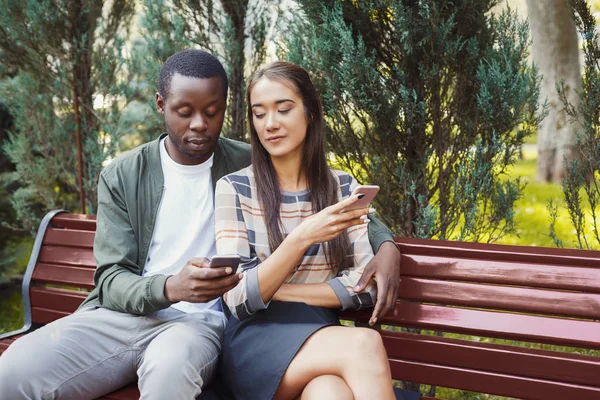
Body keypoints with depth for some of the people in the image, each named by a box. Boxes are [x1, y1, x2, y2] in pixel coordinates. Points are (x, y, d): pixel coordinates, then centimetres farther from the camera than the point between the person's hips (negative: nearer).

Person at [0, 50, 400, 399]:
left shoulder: (251, 167, 4)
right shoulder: (121, 177, 4)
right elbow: (111, 281, -2)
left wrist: (386, 243, -8)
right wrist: (170, 288, -24)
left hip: (199, 321, -1)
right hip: (120, 315, 2)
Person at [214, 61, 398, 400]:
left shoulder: (343, 187, 6)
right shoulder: (234, 188, -2)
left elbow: (366, 287, 0)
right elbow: (238, 300, -9)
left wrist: (280, 290, -8)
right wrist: (302, 238, -22)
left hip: (320, 337, 2)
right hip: (257, 342, -1)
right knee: (364, 344, -31)